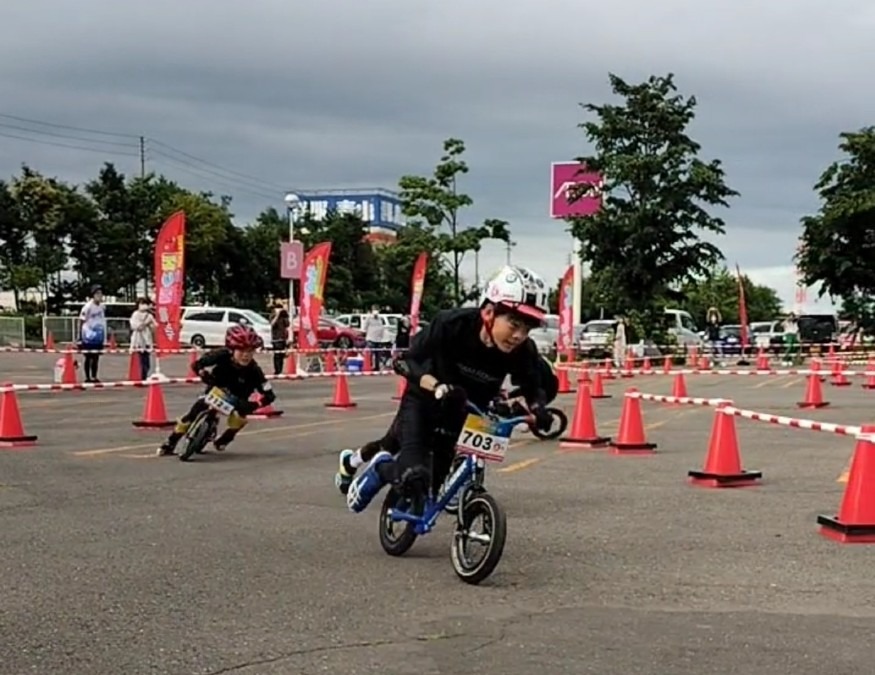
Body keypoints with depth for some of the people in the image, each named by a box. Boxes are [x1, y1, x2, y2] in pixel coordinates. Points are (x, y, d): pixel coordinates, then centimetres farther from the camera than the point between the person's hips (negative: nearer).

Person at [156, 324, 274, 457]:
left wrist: (253, 406, -44)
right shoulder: (222, 356, -30)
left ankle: (222, 441, 5)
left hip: (236, 398, 0)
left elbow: (269, 395, -31)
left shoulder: (254, 371, -32)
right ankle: (169, 444, 0)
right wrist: (205, 375, -34)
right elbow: (196, 364, -18)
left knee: (239, 418, -27)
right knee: (195, 412, -17)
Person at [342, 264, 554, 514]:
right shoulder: (452, 324, -31)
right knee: (414, 479, -23)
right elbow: (405, 361, -24)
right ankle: (380, 469, 12)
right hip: (424, 402, -4)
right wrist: (438, 387, -41)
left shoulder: (523, 352, -23)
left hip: (464, 414, 4)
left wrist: (538, 409, -29)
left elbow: (533, 387, -6)